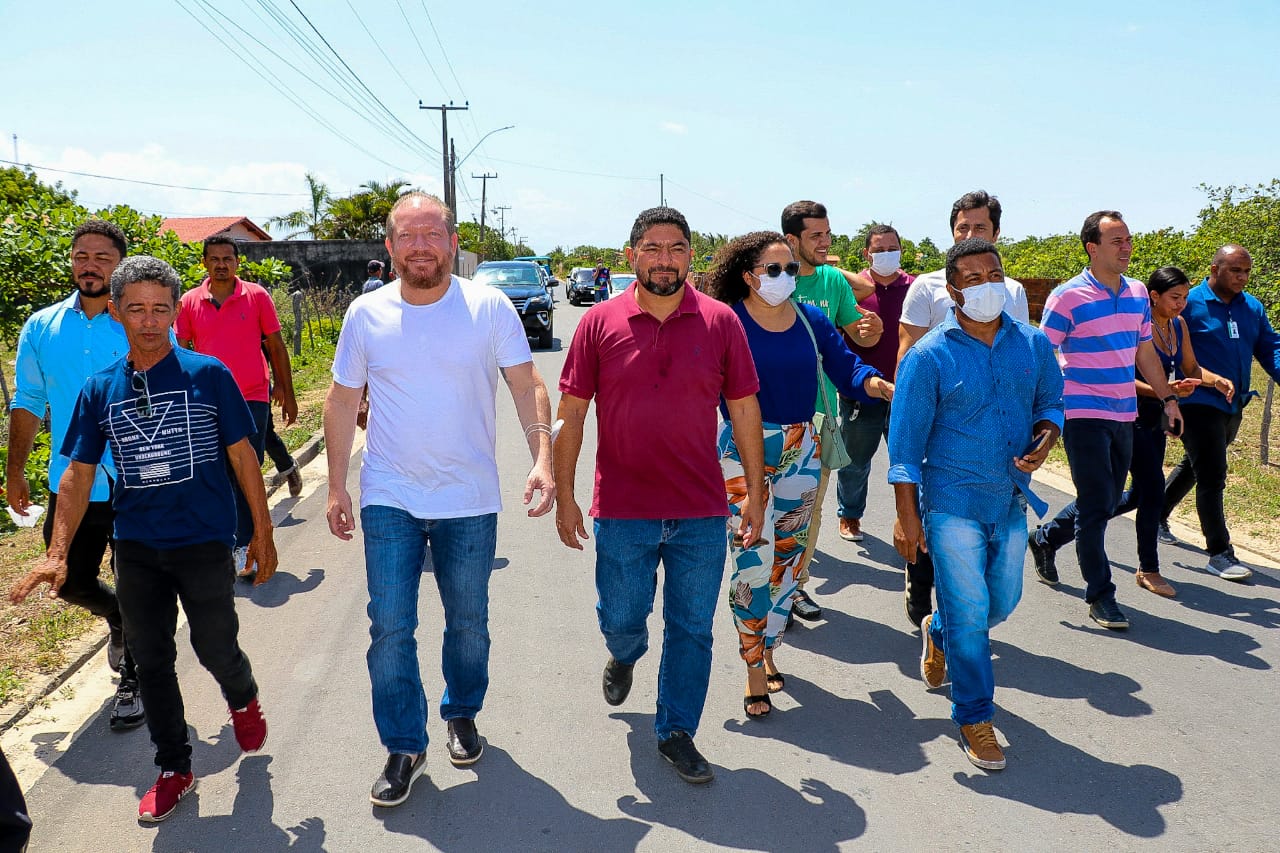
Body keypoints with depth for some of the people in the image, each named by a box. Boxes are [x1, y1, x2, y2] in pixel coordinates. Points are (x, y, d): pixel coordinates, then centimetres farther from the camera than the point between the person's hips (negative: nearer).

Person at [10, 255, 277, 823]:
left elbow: (242, 456, -2)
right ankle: (174, 769, 27)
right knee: (150, 659, 9)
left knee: (215, 649, 3)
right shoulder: (100, 389, 3)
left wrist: (262, 532, -1)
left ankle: (244, 698, 39)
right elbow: (78, 473, 6)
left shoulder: (208, 374, -6)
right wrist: (57, 553, -1)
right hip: (136, 546, 3)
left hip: (204, 541, -3)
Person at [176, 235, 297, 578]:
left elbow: (276, 347, 5)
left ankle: (245, 548, 2)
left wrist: (287, 394, 5)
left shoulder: (257, 296, 0)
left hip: (253, 399, -2)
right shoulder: (190, 302, 3)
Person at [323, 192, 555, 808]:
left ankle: (462, 715, 39)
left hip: (470, 501, 0)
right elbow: (342, 402, 6)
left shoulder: (490, 307, -6)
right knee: (390, 628, 0)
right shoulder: (366, 313, -1)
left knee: (469, 622, 14)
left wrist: (542, 457, -22)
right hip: (389, 501, 1)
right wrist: (336, 486, 4)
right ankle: (404, 748, 17)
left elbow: (528, 387, -7)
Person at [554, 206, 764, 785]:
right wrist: (564, 493, -1)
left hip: (702, 514, 1)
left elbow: (744, 409, 5)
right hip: (622, 513, 0)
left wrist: (755, 491, 4)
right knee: (620, 619, 13)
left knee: (692, 629, 8)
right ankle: (625, 656, 49)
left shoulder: (720, 321, -1)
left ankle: (677, 733, 27)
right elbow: (571, 412, 1)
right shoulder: (600, 322, -2)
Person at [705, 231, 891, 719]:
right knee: (754, 564, -9)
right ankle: (755, 670, 6)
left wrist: (876, 384, -20)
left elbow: (845, 368, 1)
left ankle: (768, 649, 32)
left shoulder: (811, 320, 4)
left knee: (787, 559, 13)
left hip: (801, 450, 5)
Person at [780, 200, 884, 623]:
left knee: (810, 506, 12)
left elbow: (860, 336, 12)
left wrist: (874, 330, -10)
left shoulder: (834, 279, 6)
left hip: (819, 413, 4)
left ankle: (797, 581, 26)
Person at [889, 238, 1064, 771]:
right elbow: (905, 441, -9)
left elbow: (1050, 402, 16)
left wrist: (1044, 440, -8)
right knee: (969, 615, -1)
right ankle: (974, 717, 18)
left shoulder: (1034, 345, 2)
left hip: (1011, 499, 5)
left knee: (1002, 602, 19)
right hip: (953, 502, -5)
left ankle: (938, 634, 50)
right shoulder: (929, 356, -10)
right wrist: (906, 516, -12)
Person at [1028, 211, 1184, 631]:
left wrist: (1168, 397, 15)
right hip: (1084, 415, -7)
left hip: (1124, 416, 7)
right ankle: (1100, 595, 7)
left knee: (1106, 502, 14)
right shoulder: (1067, 297, -10)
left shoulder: (1138, 293, 9)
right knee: (1096, 506, -5)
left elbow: (1145, 352, 18)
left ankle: (1045, 538, 38)